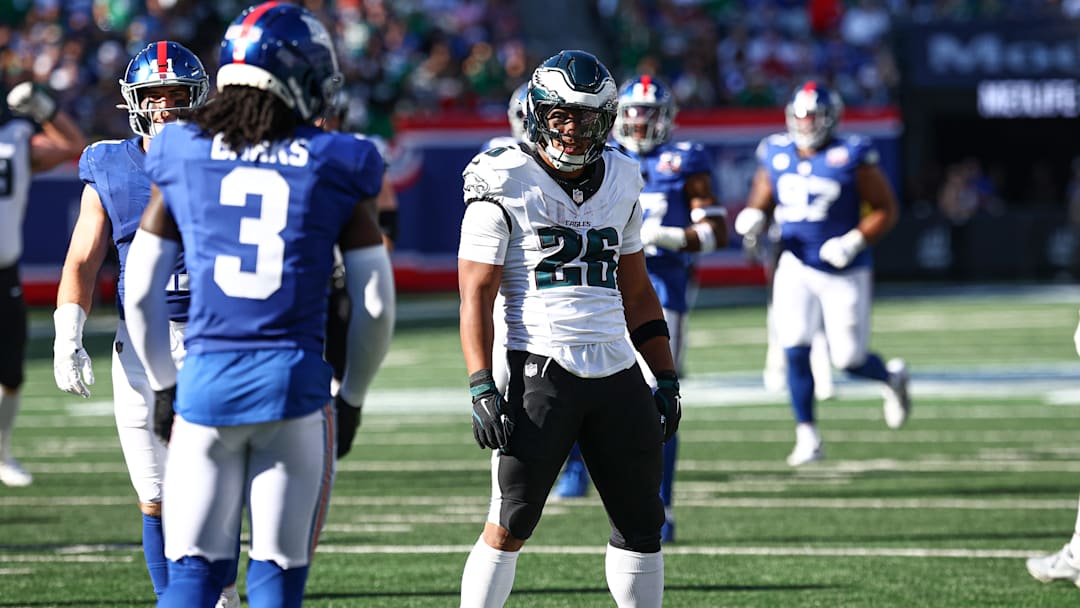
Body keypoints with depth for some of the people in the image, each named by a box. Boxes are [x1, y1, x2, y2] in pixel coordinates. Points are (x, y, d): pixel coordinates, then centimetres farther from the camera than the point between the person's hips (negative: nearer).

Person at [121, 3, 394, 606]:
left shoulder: (182, 157, 6)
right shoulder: (336, 168, 1)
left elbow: (140, 293, 9)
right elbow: (375, 304, 3)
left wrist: (164, 384, 22)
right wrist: (352, 396, 17)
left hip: (206, 383, 2)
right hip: (295, 383, -2)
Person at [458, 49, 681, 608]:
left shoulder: (620, 181, 14)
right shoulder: (505, 185, -4)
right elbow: (475, 294, -6)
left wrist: (666, 377, 16)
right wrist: (482, 389, -15)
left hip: (616, 368, 6)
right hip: (542, 368, -6)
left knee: (641, 523, 9)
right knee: (510, 524, -8)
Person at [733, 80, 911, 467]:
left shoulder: (851, 158, -9)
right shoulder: (776, 156, 4)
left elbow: (885, 210, -5)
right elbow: (760, 203, 14)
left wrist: (855, 241, -18)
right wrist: (751, 219, -9)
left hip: (843, 272, -3)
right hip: (795, 266, 3)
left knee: (848, 358, 0)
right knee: (795, 350, -11)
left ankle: (891, 377, 35)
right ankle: (807, 436, -3)